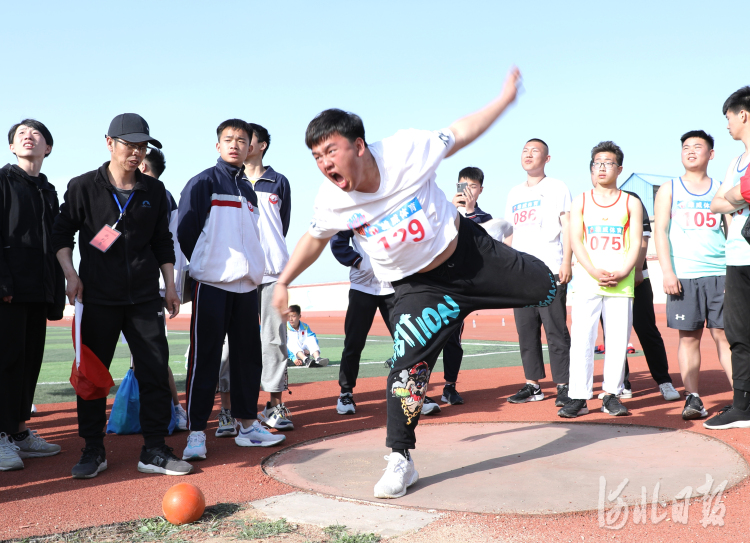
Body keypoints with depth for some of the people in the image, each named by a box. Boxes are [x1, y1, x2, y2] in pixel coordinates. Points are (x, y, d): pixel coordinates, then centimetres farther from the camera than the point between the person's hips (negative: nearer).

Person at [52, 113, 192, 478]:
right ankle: (93, 451, 14)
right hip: (97, 297, -2)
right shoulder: (83, 187, 2)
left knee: (156, 372, -1)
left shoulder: (155, 191, 10)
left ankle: (154, 450, 7)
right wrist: (71, 276, -6)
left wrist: (169, 286, 10)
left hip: (145, 297, 2)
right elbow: (62, 233, 6)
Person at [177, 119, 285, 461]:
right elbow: (186, 231, -5)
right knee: (205, 358, -6)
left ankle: (247, 425, 18)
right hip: (212, 284, -6)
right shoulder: (203, 183, -1)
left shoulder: (249, 191, 18)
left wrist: (251, 268, 11)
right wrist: (204, 266, 2)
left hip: (246, 285, 6)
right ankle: (196, 432, -1)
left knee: (248, 355, 9)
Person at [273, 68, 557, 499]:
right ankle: (401, 461, 2)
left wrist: (505, 99, -8)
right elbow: (315, 240, 2)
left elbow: (460, 133, -9)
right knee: (407, 368, -15)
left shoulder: (406, 150, -26)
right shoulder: (331, 202, -19)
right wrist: (283, 282, 4)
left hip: (469, 250, 1)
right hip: (419, 286, 0)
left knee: (546, 290, 12)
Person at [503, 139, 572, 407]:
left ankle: (563, 386, -2)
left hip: (550, 271, -6)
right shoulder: (514, 193, 21)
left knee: (555, 330, -7)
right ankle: (533, 385, 12)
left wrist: (566, 262, -12)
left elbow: (567, 226, -2)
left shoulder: (556, 187, 5)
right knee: (526, 330, 6)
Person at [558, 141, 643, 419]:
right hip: (587, 279, 0)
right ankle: (578, 396, -3)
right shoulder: (580, 202, 11)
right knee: (581, 338, -7)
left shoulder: (631, 203, 11)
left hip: (621, 280, 1)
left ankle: (611, 394, 11)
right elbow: (576, 241, 2)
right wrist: (595, 272, -13)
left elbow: (635, 243, 3)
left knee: (618, 339, 1)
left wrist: (620, 273, -13)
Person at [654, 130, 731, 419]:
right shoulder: (669, 189, 12)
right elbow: (661, 232, 4)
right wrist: (667, 272, -7)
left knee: (724, 334, -1)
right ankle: (692, 398, 4)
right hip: (683, 276, 0)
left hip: (720, 274, 0)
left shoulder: (721, 189, 13)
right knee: (689, 336, 0)